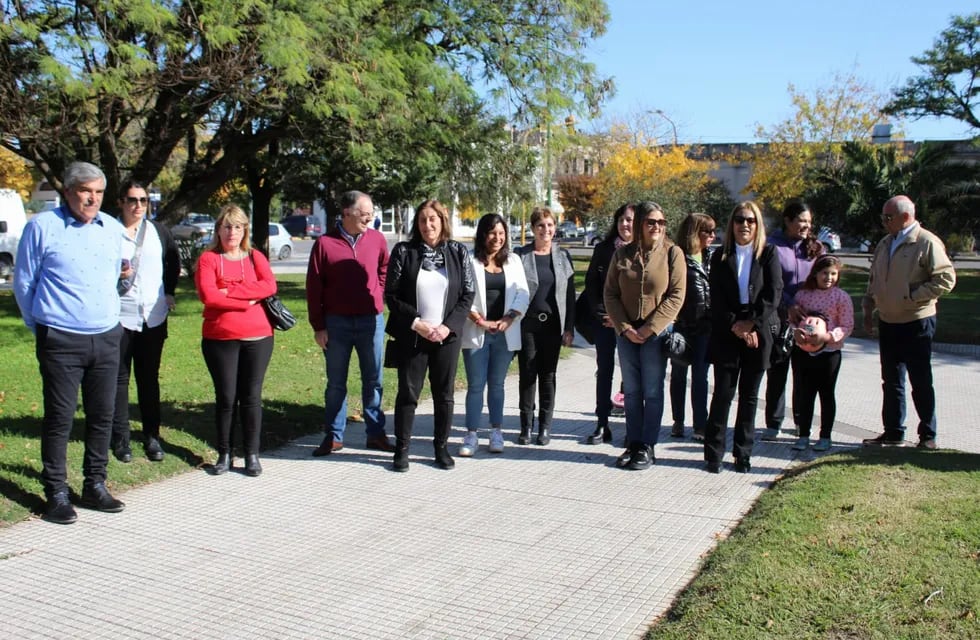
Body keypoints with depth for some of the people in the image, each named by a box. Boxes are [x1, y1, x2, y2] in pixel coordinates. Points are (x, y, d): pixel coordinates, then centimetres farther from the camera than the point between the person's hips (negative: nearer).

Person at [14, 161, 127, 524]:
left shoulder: (113, 229, 7)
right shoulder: (42, 226, -6)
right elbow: (23, 283, 1)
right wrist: (41, 328, 8)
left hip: (106, 338, 5)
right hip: (61, 341, -4)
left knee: (102, 416, 10)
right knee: (59, 418, 1)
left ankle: (95, 486, 22)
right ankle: (56, 494, 11)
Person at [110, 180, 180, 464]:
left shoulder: (158, 231, 7)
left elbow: (174, 261, 21)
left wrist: (169, 292, 13)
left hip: (154, 317, 3)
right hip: (119, 316, -3)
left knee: (149, 378, 9)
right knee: (119, 379, 3)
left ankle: (152, 436, 16)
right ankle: (120, 438, 11)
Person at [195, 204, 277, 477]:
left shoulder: (255, 257, 10)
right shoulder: (208, 259, 3)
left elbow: (269, 286, -8)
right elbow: (208, 295, -12)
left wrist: (229, 291, -13)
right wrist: (246, 301, -10)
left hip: (257, 337, 1)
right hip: (220, 339, -1)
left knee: (251, 396, 5)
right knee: (226, 397, 4)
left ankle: (252, 454, 13)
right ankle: (224, 454, 16)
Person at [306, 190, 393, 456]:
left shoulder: (377, 239, 0)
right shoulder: (325, 243, -6)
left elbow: (385, 271, 15)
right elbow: (314, 287, -4)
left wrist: (377, 297, 3)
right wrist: (318, 326, -5)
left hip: (371, 321, 2)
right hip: (336, 323, -1)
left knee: (373, 381, 8)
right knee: (336, 383, 8)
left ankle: (375, 434, 17)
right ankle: (333, 436, 17)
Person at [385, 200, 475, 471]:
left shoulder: (459, 252, 3)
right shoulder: (403, 251, -1)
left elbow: (468, 294, 3)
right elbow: (391, 294, -3)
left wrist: (448, 326, -9)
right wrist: (416, 323, -13)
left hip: (447, 335, 2)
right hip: (411, 336, -1)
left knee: (445, 394, 8)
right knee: (408, 393, 4)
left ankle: (441, 447, 21)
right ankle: (402, 448, 15)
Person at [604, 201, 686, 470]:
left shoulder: (672, 253, -3)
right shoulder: (622, 254, 4)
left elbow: (676, 296, -8)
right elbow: (610, 294, 4)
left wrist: (649, 328, -13)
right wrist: (624, 327, -7)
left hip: (656, 333, -3)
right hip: (626, 333, 3)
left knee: (652, 392, 2)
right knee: (631, 392, 9)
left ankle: (647, 448, 10)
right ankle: (634, 444, 18)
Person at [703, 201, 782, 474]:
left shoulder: (768, 254, 4)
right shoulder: (721, 256, 6)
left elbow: (774, 293, -6)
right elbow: (716, 298, -1)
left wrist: (752, 323, -13)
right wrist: (734, 325, -11)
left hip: (759, 332, 0)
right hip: (726, 333, 0)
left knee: (749, 396, 7)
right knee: (723, 393, -1)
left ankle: (743, 453, 16)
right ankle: (714, 453, 6)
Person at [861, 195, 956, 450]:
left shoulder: (927, 243, -12)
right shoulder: (884, 244, 11)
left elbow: (946, 279, -17)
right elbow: (874, 280, 20)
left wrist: (913, 295, -19)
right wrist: (868, 308, 13)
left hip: (917, 323, -7)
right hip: (887, 322, 7)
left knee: (921, 382, 2)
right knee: (891, 381, 12)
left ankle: (928, 435, 13)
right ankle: (893, 431, 22)